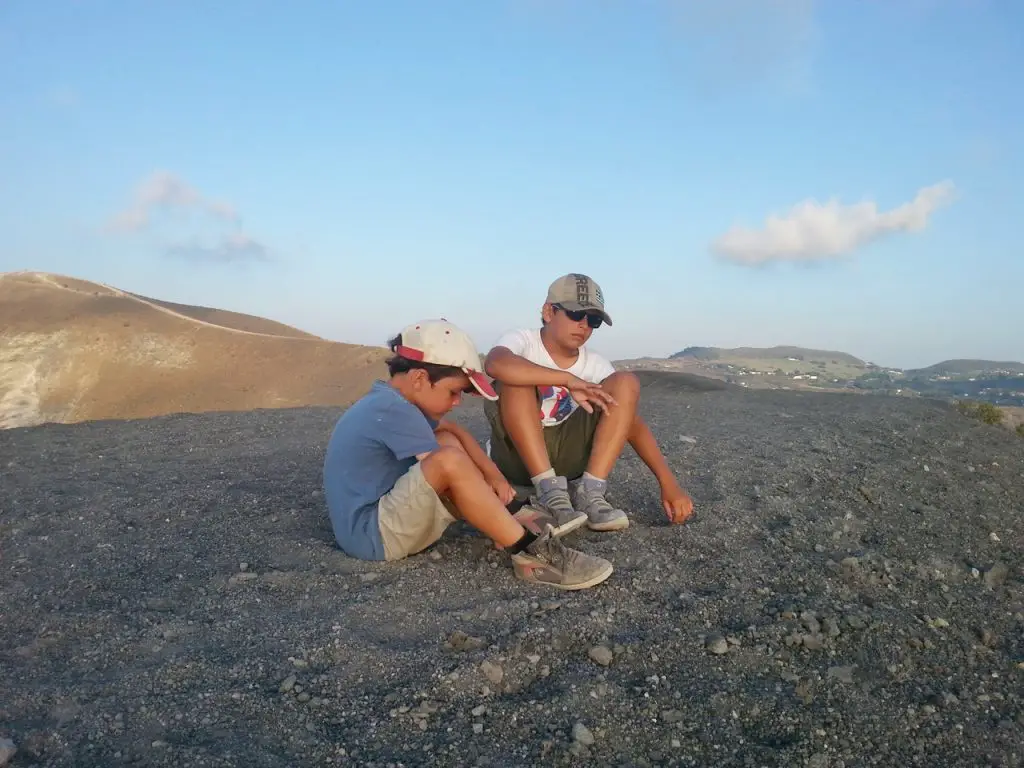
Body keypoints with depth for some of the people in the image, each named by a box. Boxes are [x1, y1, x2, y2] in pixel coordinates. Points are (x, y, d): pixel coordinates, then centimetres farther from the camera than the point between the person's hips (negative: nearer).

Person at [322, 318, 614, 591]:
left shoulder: (387, 401, 10)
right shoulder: (394, 410, -21)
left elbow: (454, 430, 15)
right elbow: (446, 469, -21)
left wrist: (494, 477, 4)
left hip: (384, 513, 11)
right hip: (370, 535, -11)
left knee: (447, 441, 10)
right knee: (451, 459, -30)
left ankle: (508, 522, 1)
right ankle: (530, 553, -25)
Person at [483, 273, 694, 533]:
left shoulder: (595, 364, -2)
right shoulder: (523, 341, -12)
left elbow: (632, 422, -6)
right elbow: (494, 364, -37)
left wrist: (668, 483, -17)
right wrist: (568, 380, -39)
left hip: (565, 456, 4)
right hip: (516, 455, -3)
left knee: (626, 383, -13)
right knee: (517, 376, -29)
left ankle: (589, 492, -21)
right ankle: (550, 491, -30)